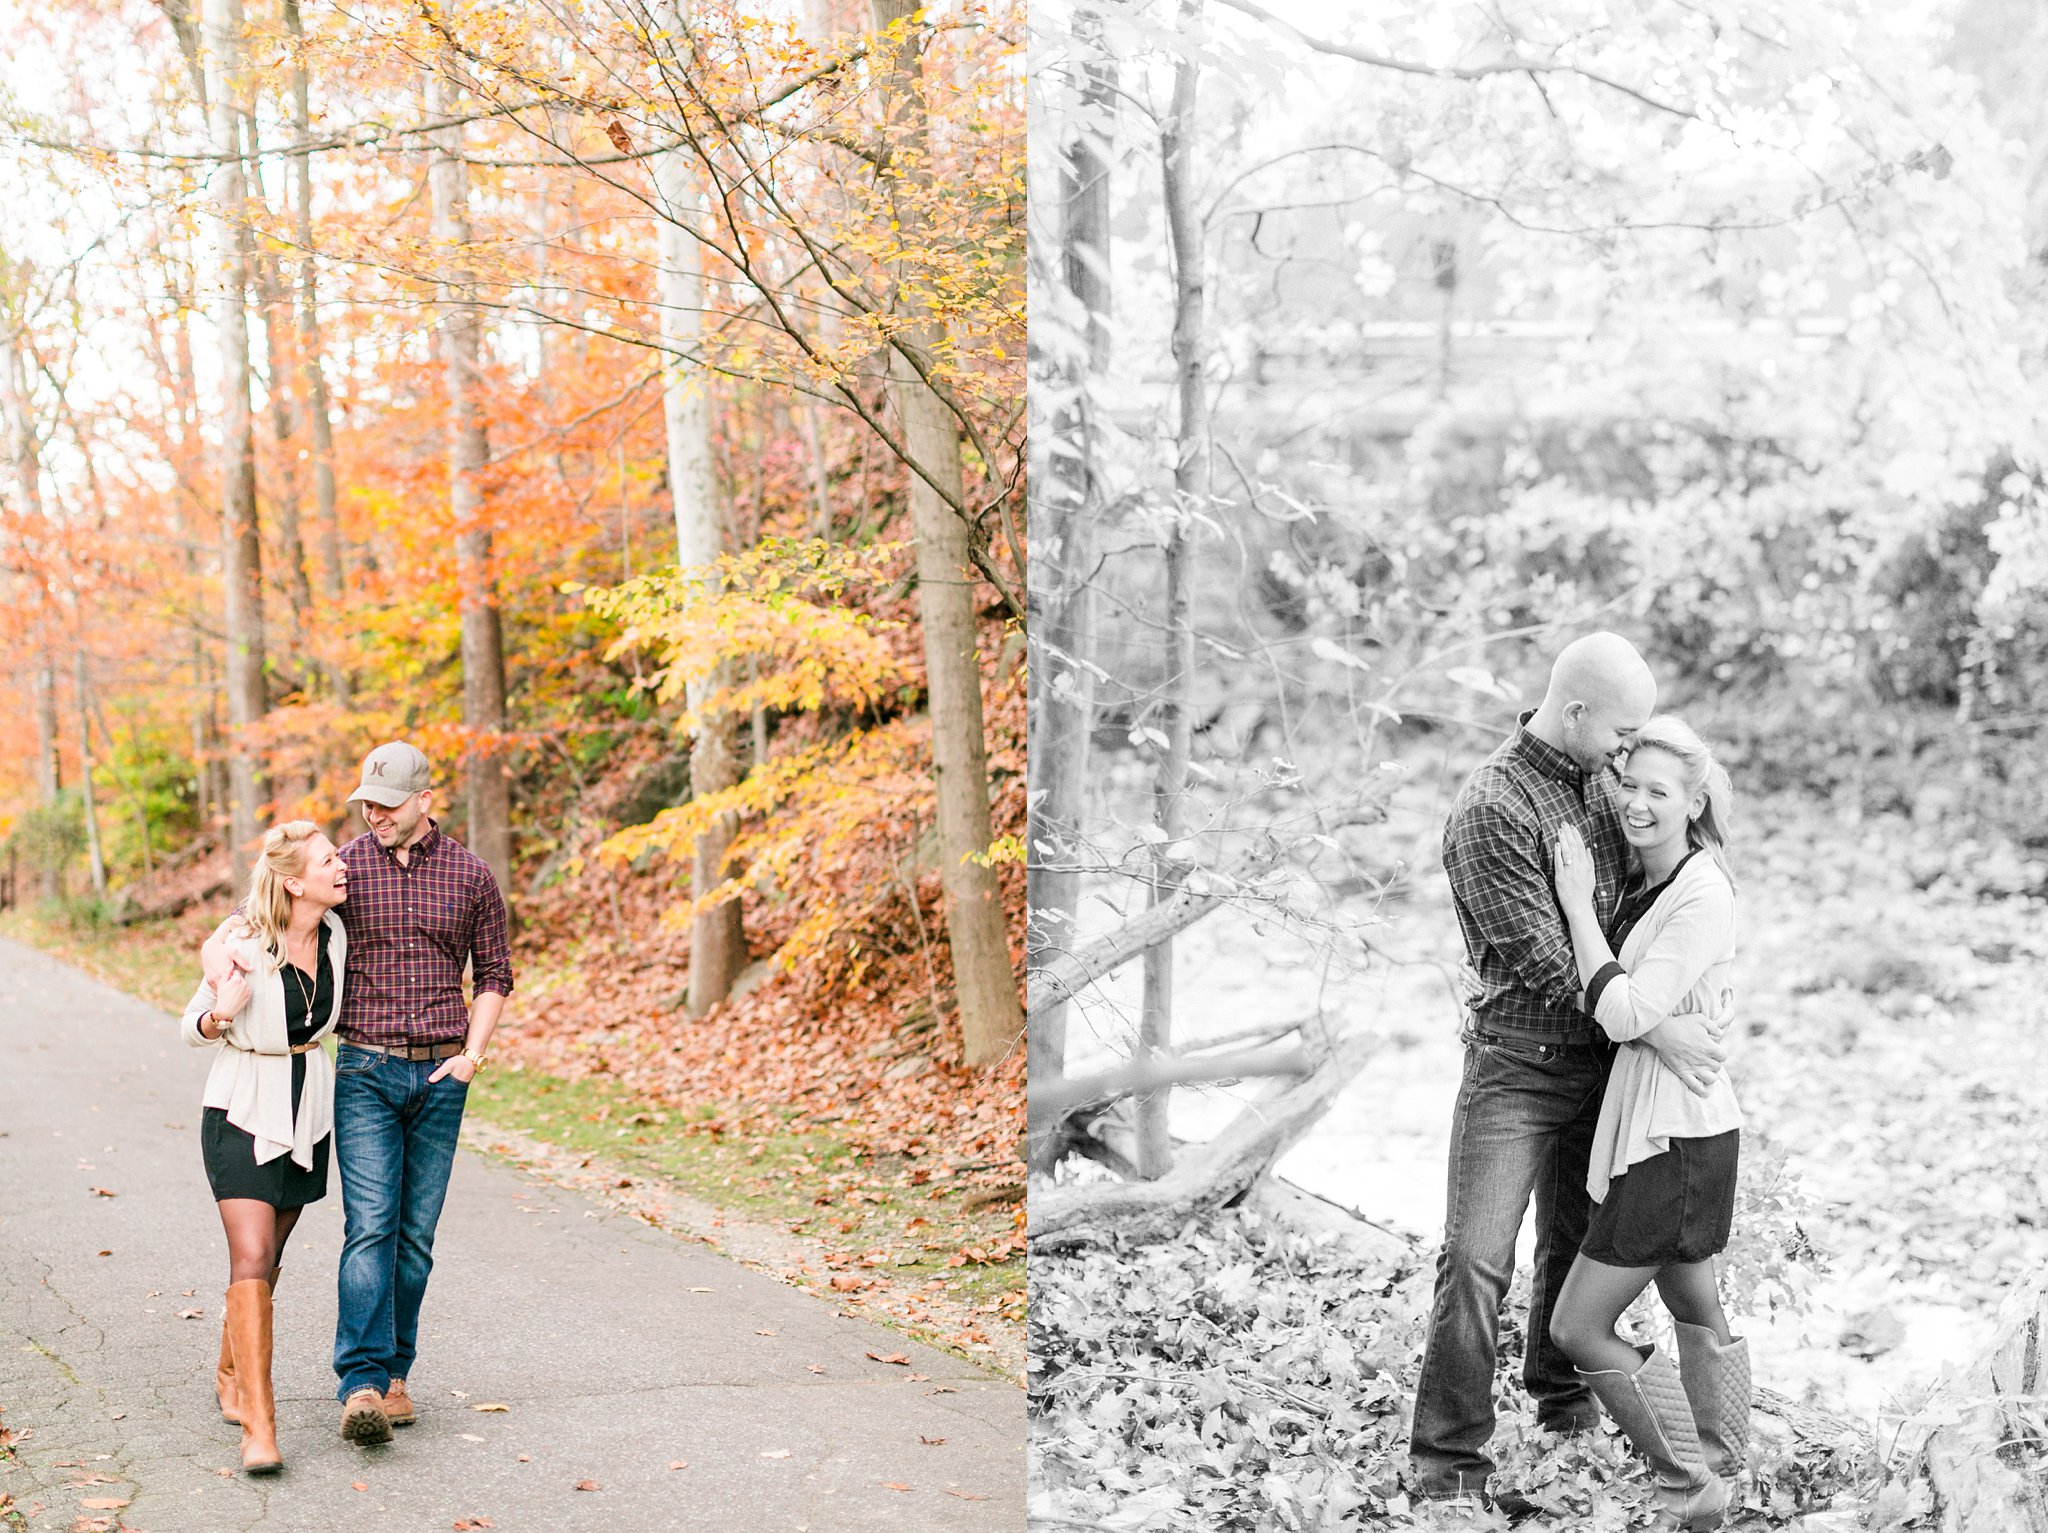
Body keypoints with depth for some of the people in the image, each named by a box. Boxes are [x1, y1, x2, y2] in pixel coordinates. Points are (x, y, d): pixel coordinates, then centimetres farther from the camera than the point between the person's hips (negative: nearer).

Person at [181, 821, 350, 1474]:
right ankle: (257, 1426, -17)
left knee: (267, 1257, 15)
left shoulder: (335, 933, -1)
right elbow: (195, 1027, -7)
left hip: (309, 1108, 6)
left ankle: (231, 1375, 38)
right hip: (244, 1109, -5)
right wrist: (220, 1015, -27)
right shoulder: (245, 946, -19)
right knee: (251, 1260, -14)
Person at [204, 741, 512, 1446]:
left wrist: (472, 1052, 0)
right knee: (370, 1226, -12)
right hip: (365, 1070, -1)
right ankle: (361, 1385, -16)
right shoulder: (342, 867, 1)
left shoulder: (471, 876, 4)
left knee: (416, 1232, 6)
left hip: (440, 1075, 1)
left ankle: (394, 1372, 17)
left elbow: (494, 975, 12)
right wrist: (219, 944, -18)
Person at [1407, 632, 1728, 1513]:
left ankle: (1562, 1408, 39)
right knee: (1478, 1259, -9)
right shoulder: (1492, 809, -20)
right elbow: (1540, 959, -22)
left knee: (1575, 1239, 19)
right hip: (1518, 1064, -7)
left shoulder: (1601, 778, 5)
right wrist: (1653, 1027, -22)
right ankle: (1447, 1464, -3)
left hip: (1598, 1057, 7)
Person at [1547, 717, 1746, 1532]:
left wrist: (1578, 903, -18)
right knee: (1698, 1319, 17)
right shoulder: (1645, 884, 8)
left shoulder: (1704, 895, -19)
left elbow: (1626, 1014, -24)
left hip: (1677, 1136, -9)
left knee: (1577, 1327, -5)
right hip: (1664, 1130, 9)